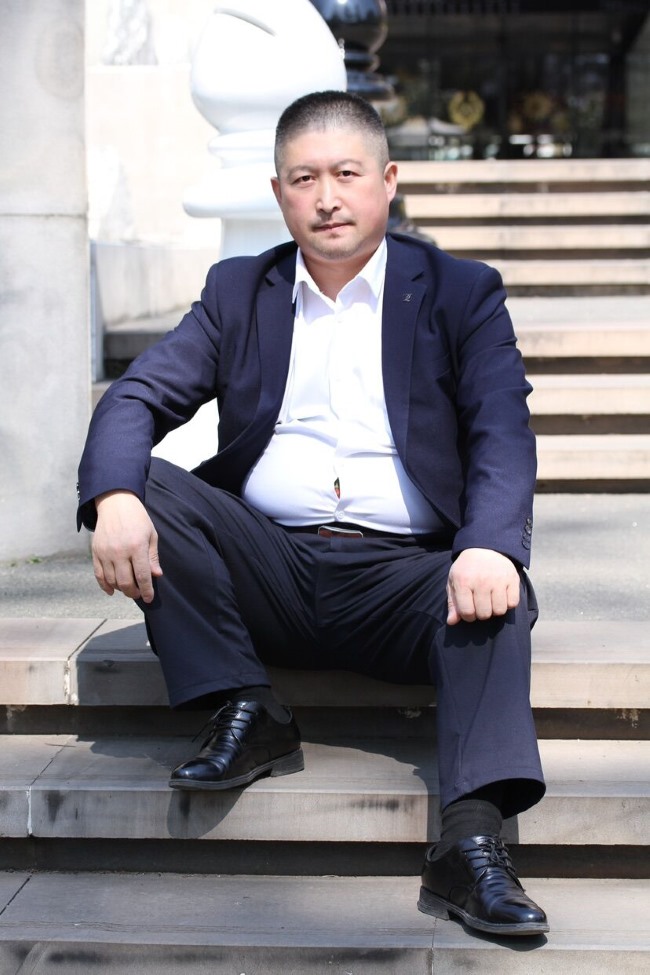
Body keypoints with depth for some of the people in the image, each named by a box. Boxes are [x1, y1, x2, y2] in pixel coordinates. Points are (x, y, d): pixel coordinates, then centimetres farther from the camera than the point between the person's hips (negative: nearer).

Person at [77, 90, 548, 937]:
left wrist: (491, 546, -28)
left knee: (495, 596, -32)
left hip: (403, 574, -2)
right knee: (144, 488, -20)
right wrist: (116, 498, -21)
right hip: (268, 568, 2)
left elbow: (503, 437, -6)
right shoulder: (238, 292, 15)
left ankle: (472, 837, -38)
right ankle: (247, 714, -14)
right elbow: (139, 397, 3)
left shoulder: (462, 294, 8)